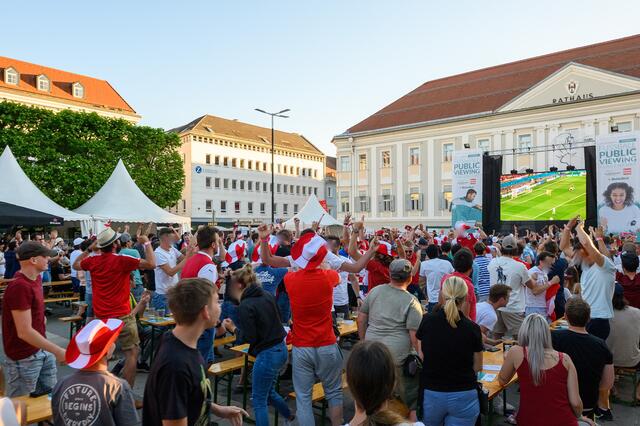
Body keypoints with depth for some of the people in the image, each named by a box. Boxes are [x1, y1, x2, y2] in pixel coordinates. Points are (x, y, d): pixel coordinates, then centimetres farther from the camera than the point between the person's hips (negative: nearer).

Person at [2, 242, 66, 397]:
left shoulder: (36, 278, 2)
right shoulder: (19, 287, -27)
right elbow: (24, 332, -28)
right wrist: (58, 351, -27)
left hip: (42, 350, 8)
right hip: (24, 357, -8)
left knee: (50, 393, 17)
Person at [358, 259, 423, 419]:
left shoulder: (374, 291, 2)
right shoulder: (412, 301, -10)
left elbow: (361, 319, 9)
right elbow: (415, 336, -12)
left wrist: (363, 341, 21)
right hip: (399, 354, -4)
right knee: (412, 398, 13)